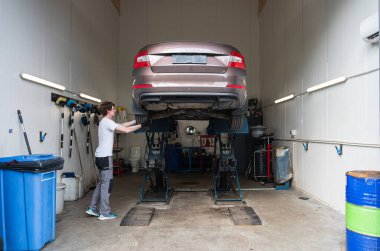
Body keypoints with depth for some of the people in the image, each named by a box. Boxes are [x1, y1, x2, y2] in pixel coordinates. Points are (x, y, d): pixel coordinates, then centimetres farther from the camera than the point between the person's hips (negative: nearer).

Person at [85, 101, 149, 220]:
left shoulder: (106, 122, 16)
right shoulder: (107, 122, -14)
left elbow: (123, 125, 21)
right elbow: (126, 130, -21)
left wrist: (136, 120, 18)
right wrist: (141, 125, -14)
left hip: (101, 156, 10)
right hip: (104, 157, -10)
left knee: (102, 183, 18)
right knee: (106, 184, -2)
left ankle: (92, 208, 25)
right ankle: (104, 213, 6)